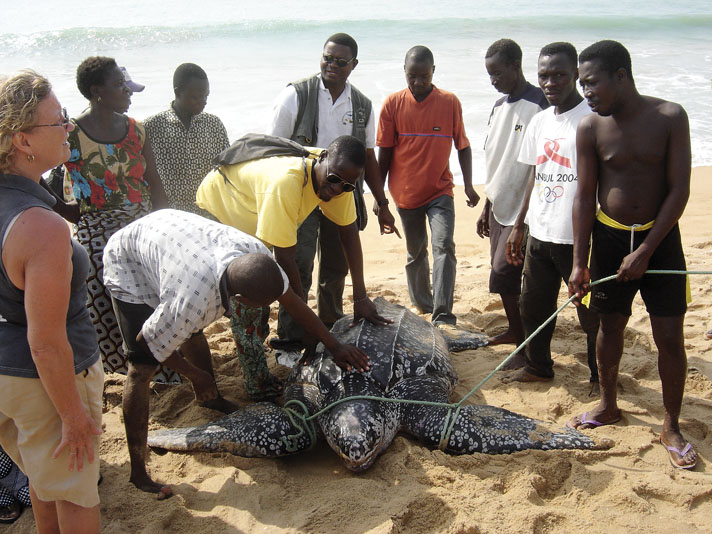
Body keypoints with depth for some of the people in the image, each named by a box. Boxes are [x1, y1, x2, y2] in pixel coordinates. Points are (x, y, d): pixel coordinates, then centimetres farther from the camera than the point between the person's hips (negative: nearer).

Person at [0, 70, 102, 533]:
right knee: (75, 493, 14)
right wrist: (74, 415, -17)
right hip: (47, 379, -8)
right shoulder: (43, 228, -33)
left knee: (42, 478, 28)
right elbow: (46, 343, -28)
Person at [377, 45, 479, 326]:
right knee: (415, 252, 14)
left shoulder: (450, 102, -3)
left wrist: (468, 185, -2)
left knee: (444, 246, -16)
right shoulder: (393, 104, -4)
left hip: (440, 190, -1)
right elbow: (384, 152, 0)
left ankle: (442, 314, -16)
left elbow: (463, 146, 4)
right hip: (405, 193, 1)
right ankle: (422, 303, 33)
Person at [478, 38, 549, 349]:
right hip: (500, 207, 8)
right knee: (503, 275, 15)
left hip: (522, 210, -8)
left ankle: (529, 346, 3)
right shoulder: (499, 106, 12)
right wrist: (486, 207, 19)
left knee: (504, 275, -9)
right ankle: (514, 330, 32)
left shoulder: (538, 106, -15)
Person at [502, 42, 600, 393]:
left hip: (580, 237, -7)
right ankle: (537, 367, 35)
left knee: (592, 312, 6)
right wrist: (519, 226, 17)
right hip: (540, 233, 7)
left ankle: (601, 375, 25)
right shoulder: (539, 121, 10)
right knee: (532, 306, 17)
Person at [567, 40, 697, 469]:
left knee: (670, 337, 0)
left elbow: (679, 190, -11)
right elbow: (585, 196, -4)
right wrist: (580, 263, -7)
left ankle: (672, 426, 17)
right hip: (609, 237, 2)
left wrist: (645, 251, -15)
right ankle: (608, 405, 33)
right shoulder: (591, 128, -7)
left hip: (659, 237, -1)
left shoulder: (670, 117, -11)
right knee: (610, 327, 11)